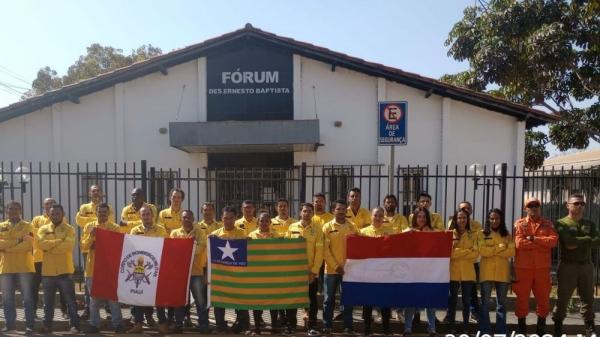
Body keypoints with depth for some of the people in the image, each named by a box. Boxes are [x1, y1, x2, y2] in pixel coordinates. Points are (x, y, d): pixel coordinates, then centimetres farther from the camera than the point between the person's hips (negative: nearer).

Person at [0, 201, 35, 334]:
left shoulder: (27, 226, 2)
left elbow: (28, 245, -12)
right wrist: (17, 240, -16)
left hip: (24, 267, -3)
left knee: (28, 297, 0)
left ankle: (29, 325, 6)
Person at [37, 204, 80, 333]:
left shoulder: (69, 229, -1)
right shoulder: (43, 229, 8)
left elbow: (67, 246, -17)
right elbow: (41, 244, -11)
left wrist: (49, 248, -11)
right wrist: (59, 240, -16)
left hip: (65, 270, -3)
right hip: (48, 271, 3)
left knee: (70, 299, 2)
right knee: (48, 301, 13)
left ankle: (74, 325, 9)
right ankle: (47, 325, 25)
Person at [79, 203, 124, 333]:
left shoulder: (115, 227, 0)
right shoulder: (89, 226, 6)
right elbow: (83, 245, 1)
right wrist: (91, 236, -16)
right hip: (93, 267, 2)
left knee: (113, 297, 2)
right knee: (94, 298, 10)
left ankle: (117, 324, 10)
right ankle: (94, 324, 20)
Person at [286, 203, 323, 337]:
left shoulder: (317, 228, -3)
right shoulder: (292, 227, 3)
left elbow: (319, 250, -6)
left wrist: (314, 270, -11)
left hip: (311, 271, -1)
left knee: (312, 299, 6)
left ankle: (312, 326, 17)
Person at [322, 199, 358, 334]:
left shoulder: (352, 227, 3)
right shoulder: (327, 227, -1)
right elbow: (325, 249, -5)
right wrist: (335, 266, -11)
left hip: (348, 268, 1)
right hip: (331, 269, -1)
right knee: (329, 298, 7)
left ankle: (348, 326, 15)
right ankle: (327, 325, 16)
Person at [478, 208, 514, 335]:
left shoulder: (507, 235, 9)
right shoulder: (482, 233, 4)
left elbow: (511, 252, -5)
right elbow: (482, 250, -10)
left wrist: (492, 251, -11)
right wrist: (500, 248, -11)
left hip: (503, 272, 2)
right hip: (487, 272, -2)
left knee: (501, 303, 9)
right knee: (485, 303, 2)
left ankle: (501, 330, 17)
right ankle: (485, 330, 9)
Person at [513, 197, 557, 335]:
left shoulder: (547, 224, 10)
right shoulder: (519, 224, 2)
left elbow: (553, 240, -8)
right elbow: (519, 243, -13)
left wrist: (533, 238, -13)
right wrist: (543, 244, -9)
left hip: (542, 268, 2)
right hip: (523, 267, -2)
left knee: (543, 297, 8)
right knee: (522, 297, 4)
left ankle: (541, 327, 22)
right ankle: (521, 326, 16)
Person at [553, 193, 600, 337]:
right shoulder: (561, 223, -1)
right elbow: (568, 242, -17)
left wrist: (577, 243, -14)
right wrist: (587, 239, -9)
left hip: (586, 266, 4)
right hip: (568, 266, -4)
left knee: (588, 298, 9)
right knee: (563, 298, 2)